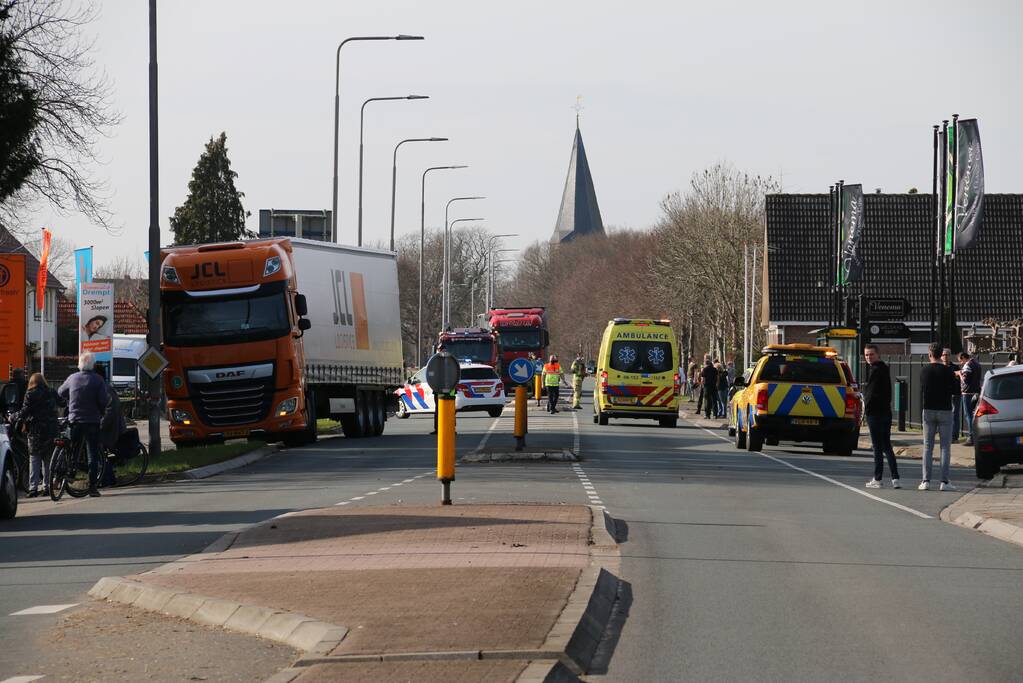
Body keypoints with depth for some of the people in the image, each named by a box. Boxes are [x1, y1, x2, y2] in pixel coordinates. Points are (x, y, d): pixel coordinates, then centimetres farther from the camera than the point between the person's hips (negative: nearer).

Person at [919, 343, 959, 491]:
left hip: (928, 411, 2)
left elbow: (921, 390, 8)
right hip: (945, 411, -2)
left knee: (927, 447, 7)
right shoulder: (948, 371, -8)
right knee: (945, 447, 2)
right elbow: (955, 390, -3)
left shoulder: (924, 371, -1)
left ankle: (926, 480, 1)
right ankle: (944, 481, -4)